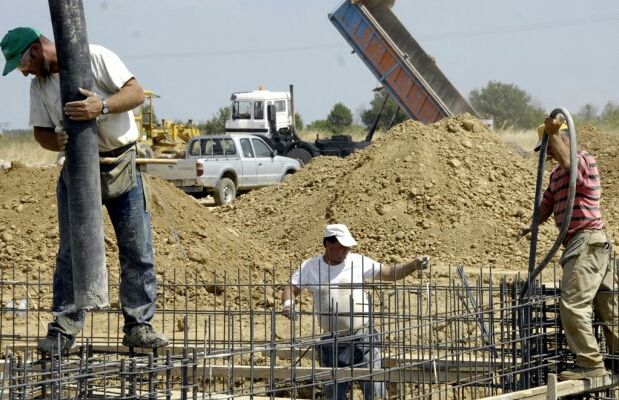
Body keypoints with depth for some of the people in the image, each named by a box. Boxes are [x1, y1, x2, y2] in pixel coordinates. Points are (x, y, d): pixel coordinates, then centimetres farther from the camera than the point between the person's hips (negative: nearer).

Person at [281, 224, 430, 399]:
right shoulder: (310, 267, 2)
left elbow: (390, 273, 5)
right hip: (333, 343, 1)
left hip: (364, 339, -1)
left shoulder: (358, 262, 1)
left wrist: (414, 265, -10)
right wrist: (288, 303, -19)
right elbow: (291, 288, 3)